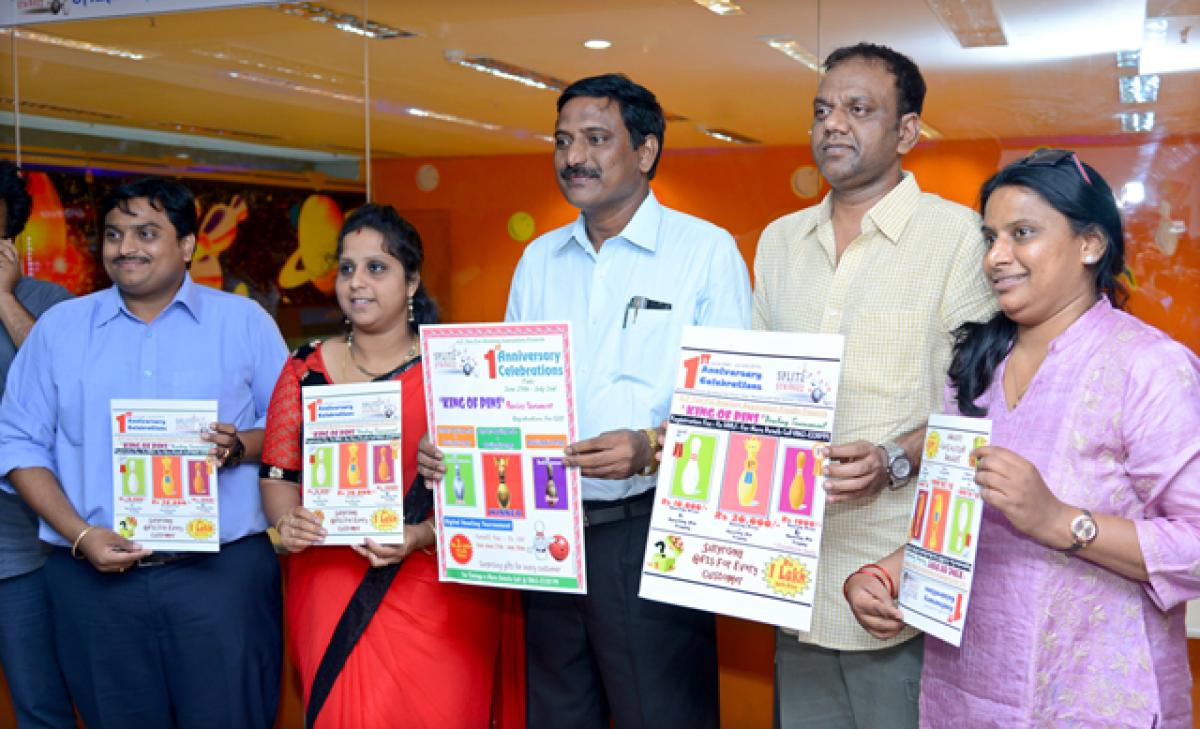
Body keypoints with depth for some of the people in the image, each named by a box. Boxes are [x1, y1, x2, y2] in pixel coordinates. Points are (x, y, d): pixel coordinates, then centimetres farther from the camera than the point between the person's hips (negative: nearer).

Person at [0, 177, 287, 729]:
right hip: (95, 578, 2)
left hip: (224, 572, -1)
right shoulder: (59, 327, 9)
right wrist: (78, 534, -7)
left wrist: (239, 448, -16)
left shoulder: (245, 321, 5)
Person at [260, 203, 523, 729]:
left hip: (434, 599, -2)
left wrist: (420, 536, -21)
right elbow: (278, 473, 8)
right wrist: (287, 521, -12)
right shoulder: (306, 368, 5)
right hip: (330, 596, 2)